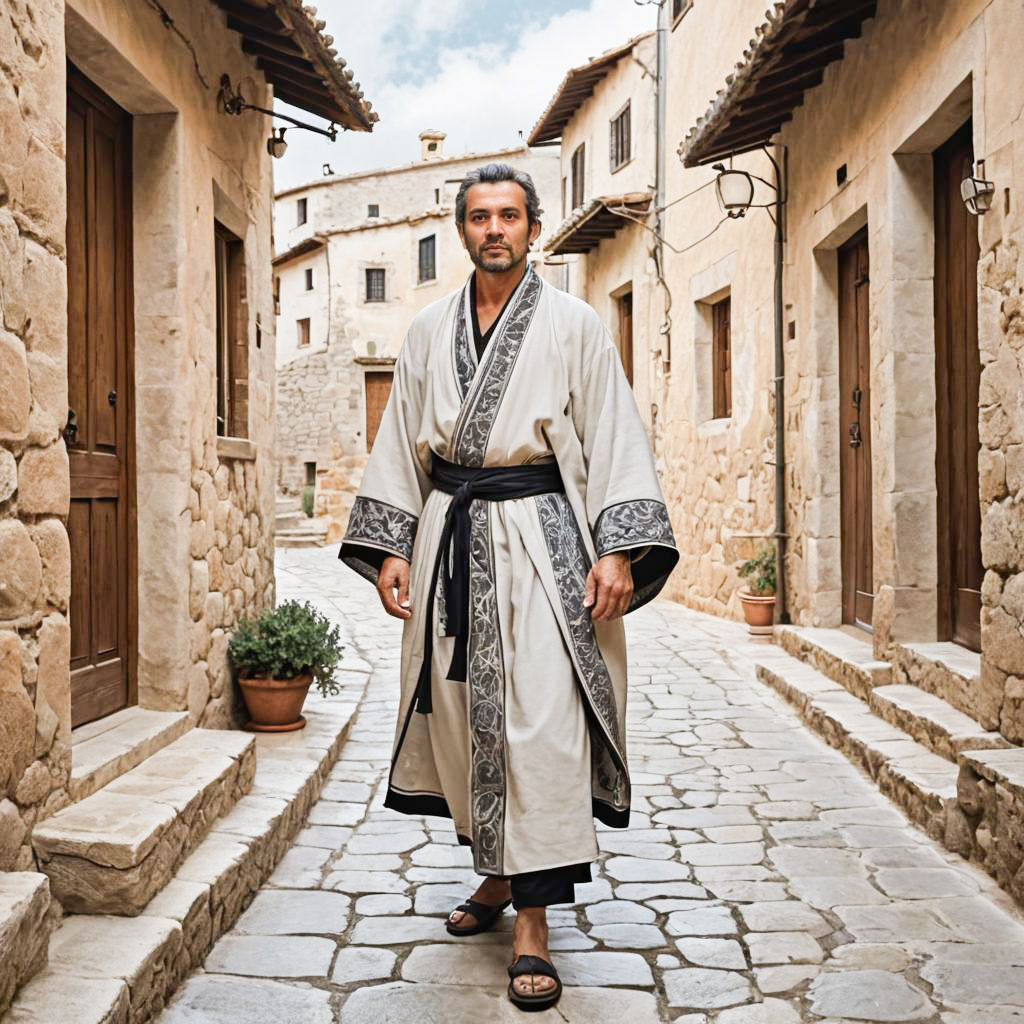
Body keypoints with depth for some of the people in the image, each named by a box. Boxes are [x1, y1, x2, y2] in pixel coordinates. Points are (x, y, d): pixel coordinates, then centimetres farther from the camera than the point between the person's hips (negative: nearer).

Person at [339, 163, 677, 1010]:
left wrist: (616, 548, -13)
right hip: (451, 536, 4)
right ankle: (498, 874, 27)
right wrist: (390, 548, 4)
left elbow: (615, 438, -3)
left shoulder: (575, 326, 2)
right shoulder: (428, 332, 13)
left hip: (540, 537, -4)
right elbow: (401, 444, 13)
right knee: (464, 710, 9)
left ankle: (533, 922, -4)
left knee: (540, 719, -10)